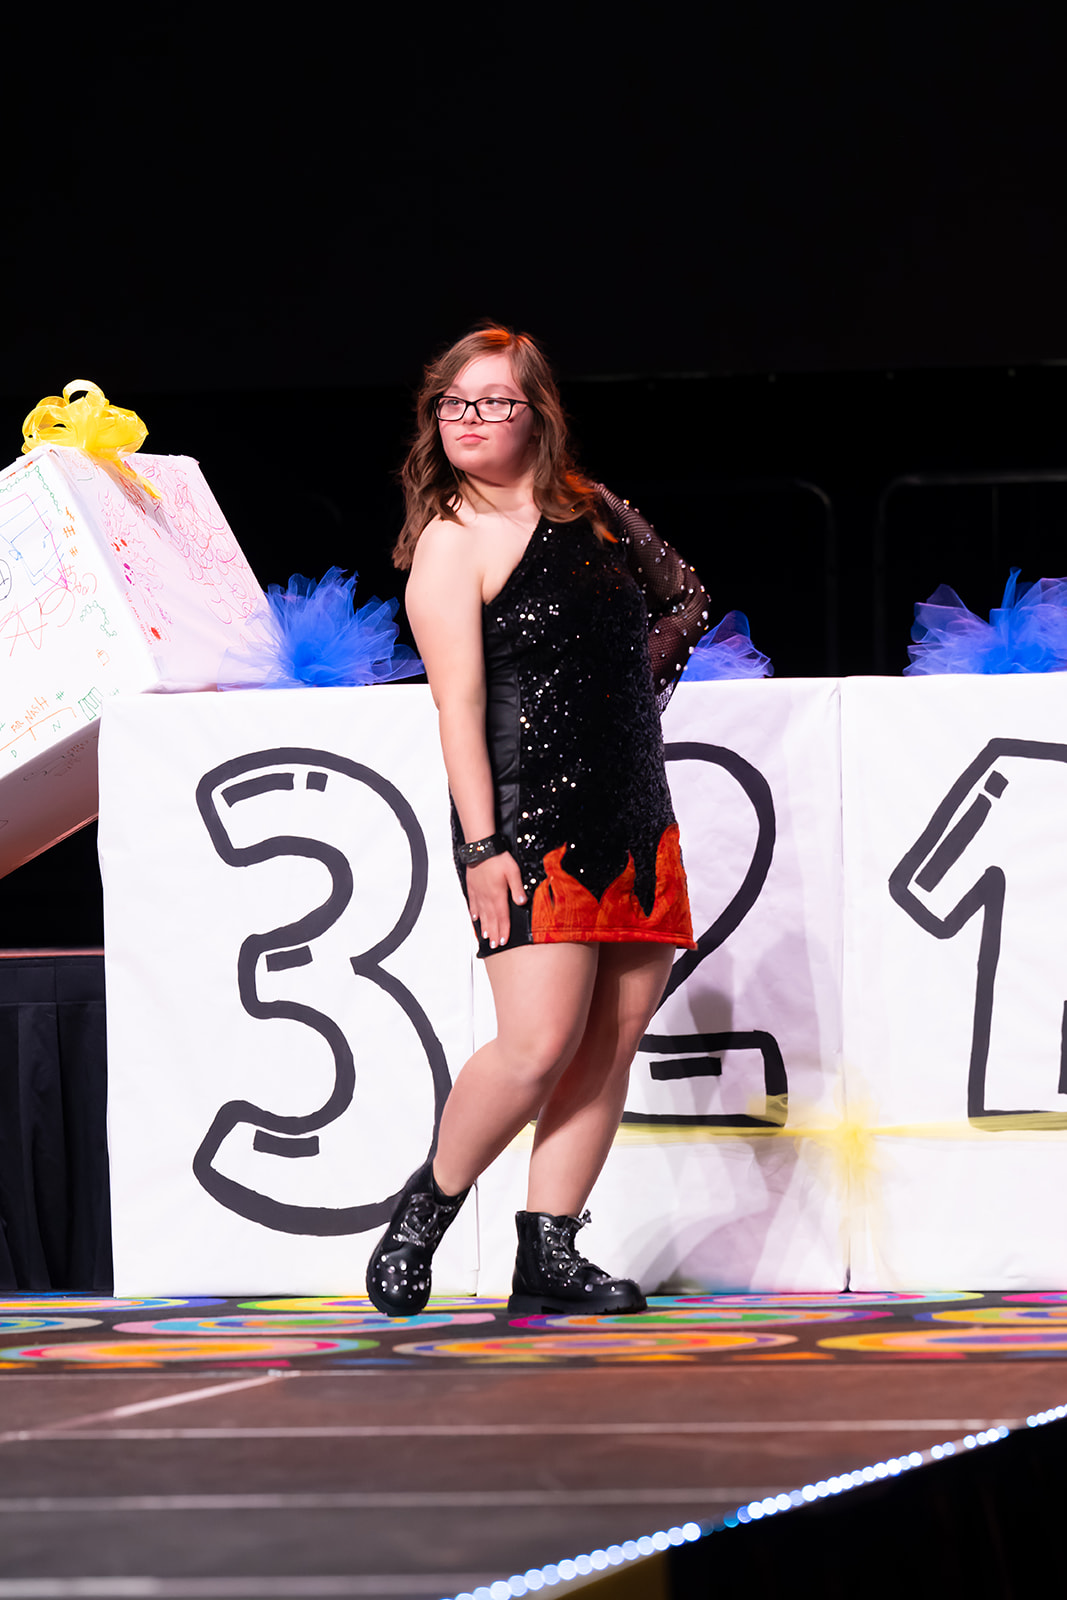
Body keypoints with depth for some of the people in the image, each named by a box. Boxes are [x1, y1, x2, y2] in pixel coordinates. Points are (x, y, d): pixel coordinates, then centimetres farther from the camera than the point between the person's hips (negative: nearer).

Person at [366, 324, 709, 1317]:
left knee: (611, 1045, 1)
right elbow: (458, 700, -12)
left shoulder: (596, 513, 13)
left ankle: (549, 1256, 4)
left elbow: (682, 596, 31)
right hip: (530, 821, -6)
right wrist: (480, 844, -18)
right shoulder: (449, 542, -4)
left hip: (634, 816, 6)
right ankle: (426, 1209, 6)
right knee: (540, 1043, -15)